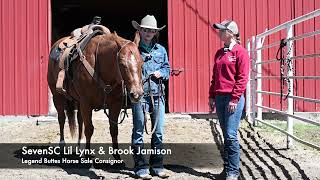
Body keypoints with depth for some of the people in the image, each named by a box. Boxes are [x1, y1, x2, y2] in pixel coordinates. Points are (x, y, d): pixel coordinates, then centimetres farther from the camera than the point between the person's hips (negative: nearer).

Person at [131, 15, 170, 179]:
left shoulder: (161, 50, 10)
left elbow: (167, 69, 17)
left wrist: (161, 73, -3)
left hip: (158, 95, 4)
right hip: (140, 94, -4)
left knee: (158, 132, 8)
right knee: (138, 132, 3)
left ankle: (157, 166, 19)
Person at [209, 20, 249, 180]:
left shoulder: (240, 52, -6)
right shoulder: (219, 53, 15)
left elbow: (242, 78, -11)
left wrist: (234, 99, -15)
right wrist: (212, 96, 14)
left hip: (233, 98, -7)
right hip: (219, 98, 7)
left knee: (231, 135, -7)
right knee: (226, 135, 12)